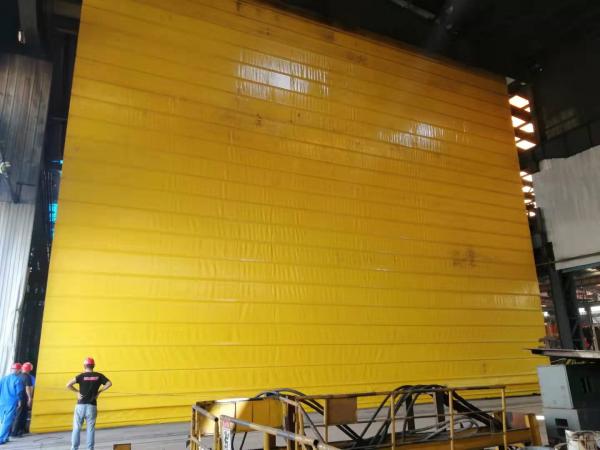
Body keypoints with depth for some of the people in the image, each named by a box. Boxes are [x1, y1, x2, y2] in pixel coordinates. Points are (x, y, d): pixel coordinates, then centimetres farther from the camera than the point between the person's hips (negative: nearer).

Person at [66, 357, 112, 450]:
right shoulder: (99, 376, 3)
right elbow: (109, 383, 0)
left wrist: (77, 391, 0)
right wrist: (99, 391, 6)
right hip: (92, 406, 1)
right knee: (90, 429, 6)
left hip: (81, 405, -1)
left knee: (77, 428, 7)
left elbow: (68, 385, -14)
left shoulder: (81, 376, -3)